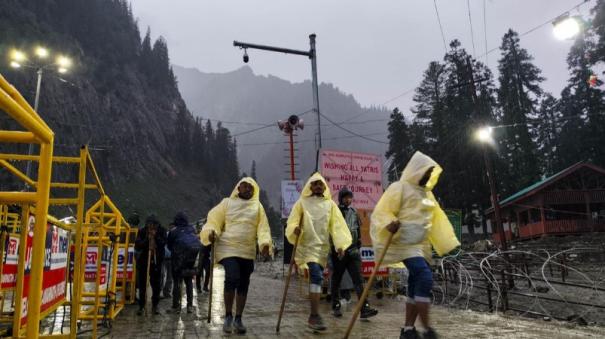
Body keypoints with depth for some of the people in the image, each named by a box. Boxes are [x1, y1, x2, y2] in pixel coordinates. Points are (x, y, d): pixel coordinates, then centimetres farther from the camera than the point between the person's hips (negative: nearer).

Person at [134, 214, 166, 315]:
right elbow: (137, 246, -8)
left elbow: (163, 243, -13)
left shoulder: (161, 231, -1)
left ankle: (155, 306, 16)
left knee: (156, 285, 3)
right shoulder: (142, 232, -2)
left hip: (157, 261, 0)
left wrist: (156, 236, -22)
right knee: (142, 285, 3)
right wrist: (147, 239, -20)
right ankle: (141, 306, 14)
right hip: (143, 261, 0)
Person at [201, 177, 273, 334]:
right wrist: (211, 232, -17)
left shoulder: (257, 206, 10)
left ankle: (238, 319, 19)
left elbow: (263, 227, 2)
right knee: (232, 278, -21)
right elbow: (214, 219, 3)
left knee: (243, 284, 7)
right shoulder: (227, 202, 6)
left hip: (248, 251, 3)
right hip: (228, 248, -3)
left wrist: (265, 243, -14)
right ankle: (228, 316, -5)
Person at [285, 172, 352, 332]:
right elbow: (292, 221, -3)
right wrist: (295, 229, -26)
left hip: (322, 247, 4)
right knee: (316, 275, -22)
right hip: (306, 245, -3)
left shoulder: (330, 204, 8)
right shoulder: (302, 203, 3)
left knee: (316, 277, 11)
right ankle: (315, 315, -20)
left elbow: (337, 225, -1)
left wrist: (340, 245, -13)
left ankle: (313, 316, 26)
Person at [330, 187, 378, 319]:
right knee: (336, 280, 9)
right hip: (338, 252, -4)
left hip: (353, 252, 4)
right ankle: (336, 306, 22)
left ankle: (364, 308, -8)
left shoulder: (354, 213, 12)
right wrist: (332, 248, -11)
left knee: (358, 280, -4)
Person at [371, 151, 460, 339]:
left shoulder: (427, 192, 19)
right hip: (406, 243, -8)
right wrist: (390, 223, -33)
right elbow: (382, 211, -12)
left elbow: (437, 218, 21)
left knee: (416, 285, 7)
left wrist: (449, 242, 16)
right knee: (425, 278, -22)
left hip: (422, 245, 8)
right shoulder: (400, 187, -6)